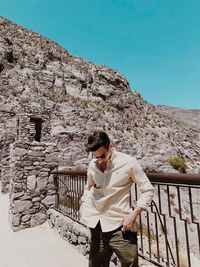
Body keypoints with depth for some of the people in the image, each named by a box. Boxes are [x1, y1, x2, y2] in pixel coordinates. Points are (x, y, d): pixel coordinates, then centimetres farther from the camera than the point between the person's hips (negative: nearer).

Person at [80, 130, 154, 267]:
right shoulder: (92, 165, 1)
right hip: (97, 226, 5)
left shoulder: (128, 163, -13)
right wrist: (84, 204, 6)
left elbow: (148, 190, -7)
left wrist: (134, 214, -14)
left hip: (120, 226, -4)